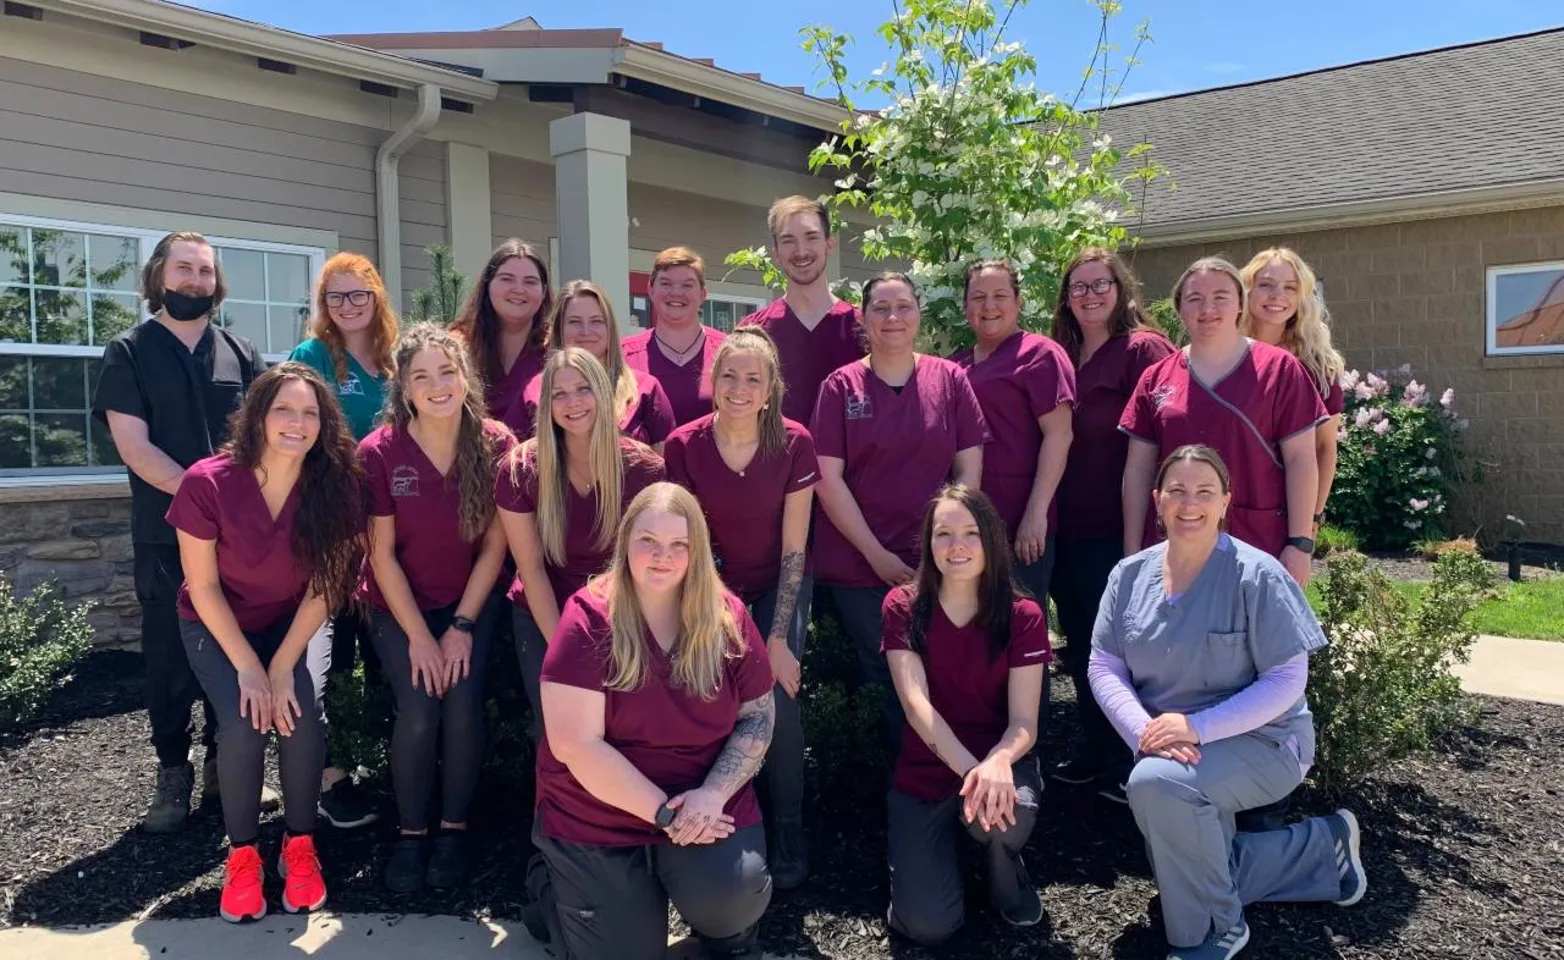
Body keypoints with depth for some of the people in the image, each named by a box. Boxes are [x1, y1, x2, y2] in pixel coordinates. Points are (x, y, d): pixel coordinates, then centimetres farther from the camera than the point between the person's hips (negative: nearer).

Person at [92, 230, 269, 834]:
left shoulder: (241, 353, 10)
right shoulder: (129, 353, 3)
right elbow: (134, 445, -7)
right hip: (166, 535, -2)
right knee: (169, 658, 4)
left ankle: (224, 767, 21)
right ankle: (173, 775, 17)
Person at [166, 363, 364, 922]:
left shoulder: (334, 486, -19)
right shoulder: (207, 484, -24)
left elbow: (322, 586, -13)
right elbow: (203, 586, -15)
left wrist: (282, 667, -19)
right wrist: (248, 667, -19)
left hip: (296, 622, 1)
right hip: (218, 625, -1)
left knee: (302, 716, -23)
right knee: (243, 724, -23)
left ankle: (299, 846, 0)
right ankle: (242, 854, 1)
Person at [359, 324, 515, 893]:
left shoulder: (496, 445, -12)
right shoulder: (378, 452, -15)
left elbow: (494, 545, -7)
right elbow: (382, 555, -10)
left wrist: (462, 626, -11)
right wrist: (418, 636, -12)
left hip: (471, 601, 1)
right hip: (399, 606, 0)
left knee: (464, 703, -20)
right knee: (419, 710, -19)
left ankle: (454, 827, 3)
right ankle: (410, 832, 4)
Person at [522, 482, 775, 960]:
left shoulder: (727, 618, -5)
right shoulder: (589, 619, -15)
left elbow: (757, 717, 0)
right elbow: (575, 744, -19)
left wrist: (713, 794, -16)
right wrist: (663, 812, -19)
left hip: (705, 807, 2)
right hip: (596, 820, -1)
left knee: (729, 899, -24)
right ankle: (549, 881, 30)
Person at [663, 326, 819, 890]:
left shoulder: (794, 445, -18)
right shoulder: (684, 446, -17)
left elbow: (793, 549, -14)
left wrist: (778, 638, -17)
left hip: (780, 585, -1)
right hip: (715, 584, 1)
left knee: (779, 699, -17)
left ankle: (788, 840, 3)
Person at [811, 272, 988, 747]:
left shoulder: (950, 379, 4)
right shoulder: (841, 386, 1)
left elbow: (969, 471, 3)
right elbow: (829, 479, -3)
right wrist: (876, 554, -8)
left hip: (935, 564, 1)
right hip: (857, 562, 0)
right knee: (879, 675, 5)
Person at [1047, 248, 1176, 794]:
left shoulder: (1144, 350, -9)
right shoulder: (1060, 356, 11)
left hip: (1114, 530, -7)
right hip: (1067, 529, 7)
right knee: (1080, 644, 16)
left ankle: (1130, 763, 19)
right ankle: (1091, 754, 32)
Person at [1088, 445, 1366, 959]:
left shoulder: (1256, 575, -15)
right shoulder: (1130, 574, 0)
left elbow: (1288, 680, -17)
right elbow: (1104, 666, -3)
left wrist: (1198, 727, -26)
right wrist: (1144, 731, -22)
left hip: (1261, 741, -6)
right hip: (1167, 750, 6)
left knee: (1157, 782, -34)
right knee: (1186, 878, 5)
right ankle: (1324, 846, 26)